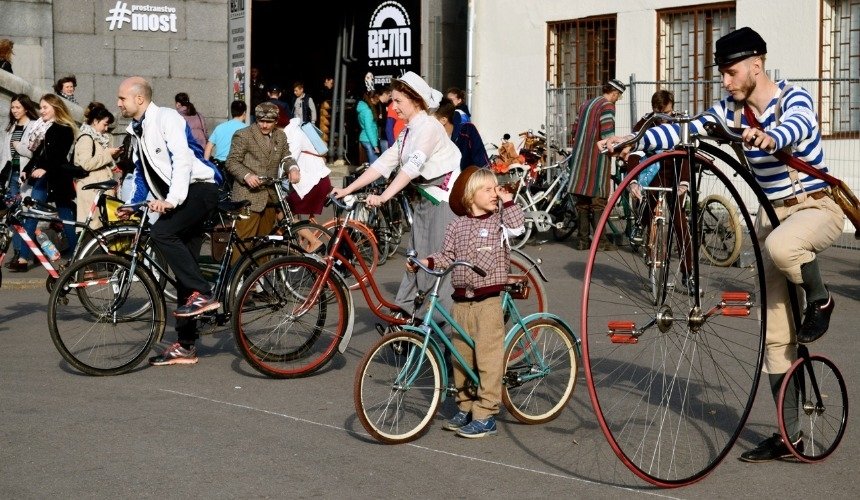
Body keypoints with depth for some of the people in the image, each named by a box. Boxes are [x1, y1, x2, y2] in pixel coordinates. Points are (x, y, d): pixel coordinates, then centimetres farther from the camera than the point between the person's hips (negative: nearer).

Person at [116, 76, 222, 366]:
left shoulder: (166, 118, -10)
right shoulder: (137, 131, 18)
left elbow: (182, 159, -21)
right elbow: (141, 174, 26)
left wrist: (171, 199, -30)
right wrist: (132, 205, 13)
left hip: (199, 188, -9)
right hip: (178, 200, 9)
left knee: (162, 233, -31)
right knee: (183, 273, 5)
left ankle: (202, 294, -25)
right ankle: (186, 346, 7)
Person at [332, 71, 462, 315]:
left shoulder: (429, 127, -17)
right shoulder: (407, 132, 11)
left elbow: (412, 166, -29)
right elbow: (384, 163, 7)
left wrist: (383, 197, -38)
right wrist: (348, 189, 0)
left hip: (446, 197, -9)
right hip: (424, 197, 9)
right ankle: (402, 310, 10)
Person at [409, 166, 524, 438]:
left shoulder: (498, 221, 1)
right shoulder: (456, 226, 8)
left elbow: (517, 227, -17)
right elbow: (447, 256, 10)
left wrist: (508, 201, -12)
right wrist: (427, 261, -6)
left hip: (488, 300, -4)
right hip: (461, 301, 4)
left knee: (488, 357, -6)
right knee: (461, 356, 12)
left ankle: (485, 416, -1)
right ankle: (465, 408, 26)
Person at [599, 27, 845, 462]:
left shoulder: (794, 98, -15)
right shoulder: (732, 110, 1)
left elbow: (797, 128, -37)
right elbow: (685, 132, -8)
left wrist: (769, 138, -60)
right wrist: (633, 141, -22)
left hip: (815, 207, -6)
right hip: (771, 213, 6)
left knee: (780, 246, -42)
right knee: (775, 331, 4)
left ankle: (820, 297, -9)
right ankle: (788, 433, 12)